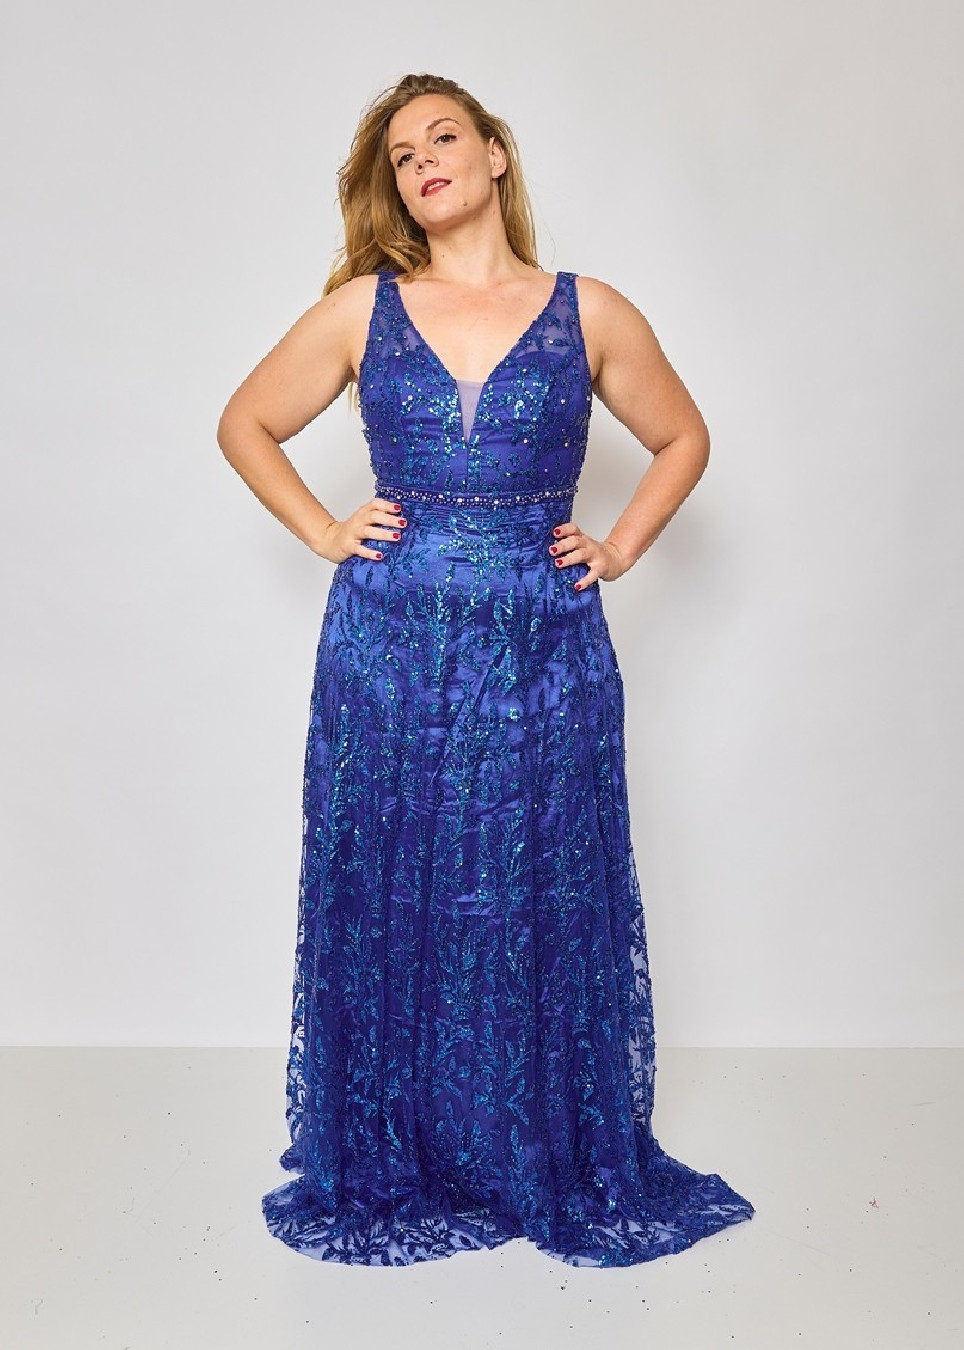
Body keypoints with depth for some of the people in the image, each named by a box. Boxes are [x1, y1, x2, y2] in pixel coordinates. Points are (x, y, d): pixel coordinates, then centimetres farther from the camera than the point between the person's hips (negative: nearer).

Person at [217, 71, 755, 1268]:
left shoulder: (590, 313, 5)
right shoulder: (360, 308, 6)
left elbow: (683, 437, 17)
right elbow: (244, 424, 15)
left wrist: (621, 547, 5)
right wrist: (322, 532, 4)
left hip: (546, 650, 0)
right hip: (390, 650, 1)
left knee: (545, 911, 8)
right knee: (390, 909, 8)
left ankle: (561, 1169, 29)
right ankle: (390, 1169, 29)